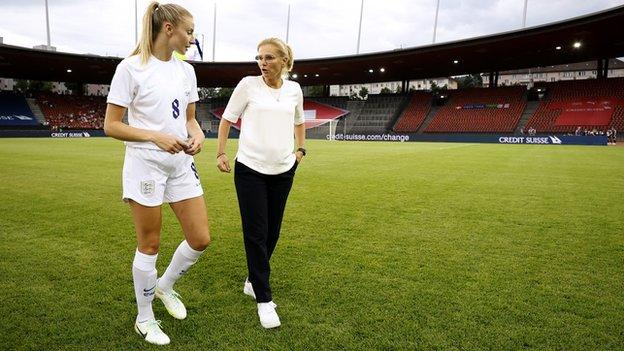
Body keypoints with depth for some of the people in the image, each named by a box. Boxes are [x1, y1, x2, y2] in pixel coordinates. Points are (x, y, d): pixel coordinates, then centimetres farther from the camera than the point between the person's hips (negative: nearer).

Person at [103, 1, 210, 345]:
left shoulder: (186, 70, 8)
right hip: (145, 165, -6)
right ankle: (144, 319, 28)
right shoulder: (131, 67, -9)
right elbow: (111, 126, -10)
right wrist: (156, 137, -22)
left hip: (181, 164, 6)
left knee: (200, 239, 5)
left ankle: (165, 285, 34)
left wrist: (197, 135, -7)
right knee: (149, 245, 5)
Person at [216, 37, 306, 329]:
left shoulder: (294, 89, 5)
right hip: (250, 170, -3)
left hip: (283, 171, 4)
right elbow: (227, 119, 3)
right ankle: (264, 299, 9)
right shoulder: (248, 84, -4)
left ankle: (253, 282, 33)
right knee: (256, 234, -3)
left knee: (271, 233, 11)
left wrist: (301, 149, 13)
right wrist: (220, 153, -2)